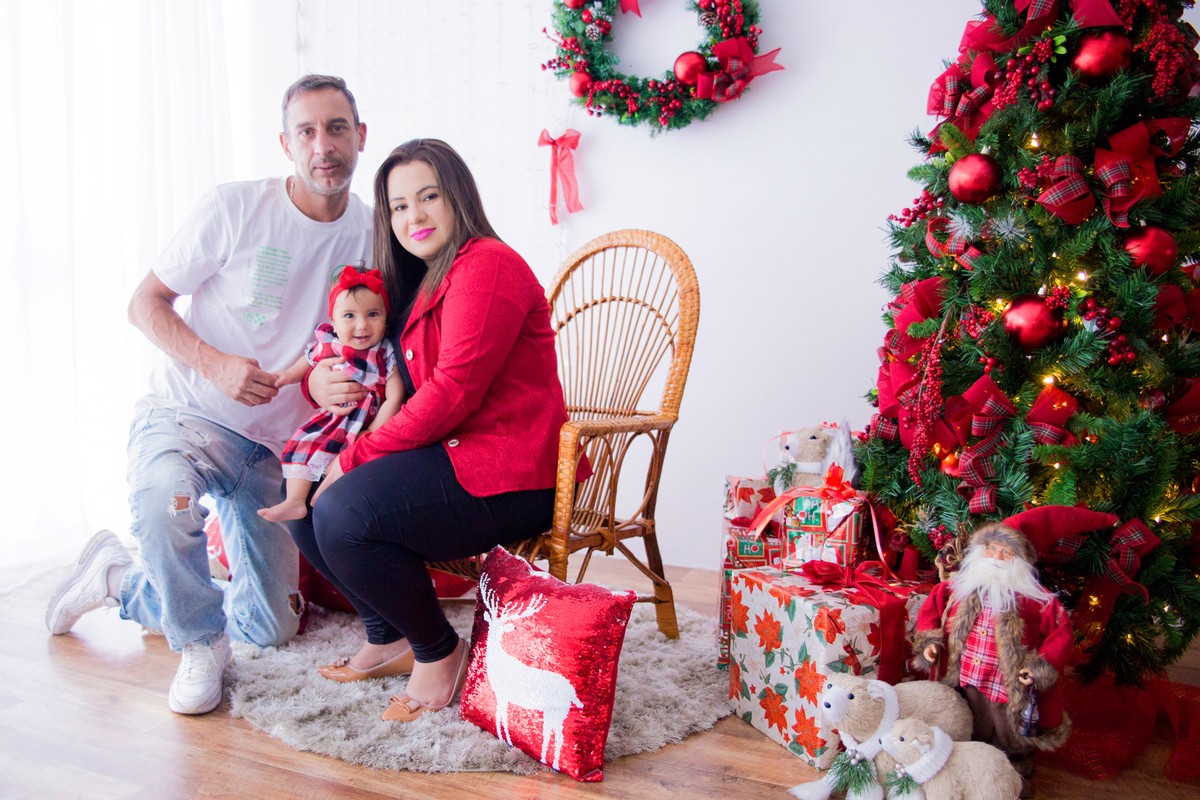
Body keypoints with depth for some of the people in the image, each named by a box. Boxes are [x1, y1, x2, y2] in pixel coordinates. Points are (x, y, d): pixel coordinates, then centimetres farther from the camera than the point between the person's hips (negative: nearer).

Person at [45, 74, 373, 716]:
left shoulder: (371, 233, -1)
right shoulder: (234, 208, -12)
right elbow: (146, 303, -8)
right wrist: (215, 364, -25)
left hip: (276, 444, 4)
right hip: (186, 414, -4)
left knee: (272, 628, 6)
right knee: (165, 501, -40)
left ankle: (118, 579, 29)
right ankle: (201, 640, -10)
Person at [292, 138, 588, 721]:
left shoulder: (487, 265, -12)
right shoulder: (415, 284, 20)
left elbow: (453, 393, -20)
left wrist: (355, 457, -16)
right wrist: (317, 381, -1)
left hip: (508, 479, -10)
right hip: (448, 457, 10)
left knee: (344, 513, -25)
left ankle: (440, 651, -3)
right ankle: (388, 640, 16)